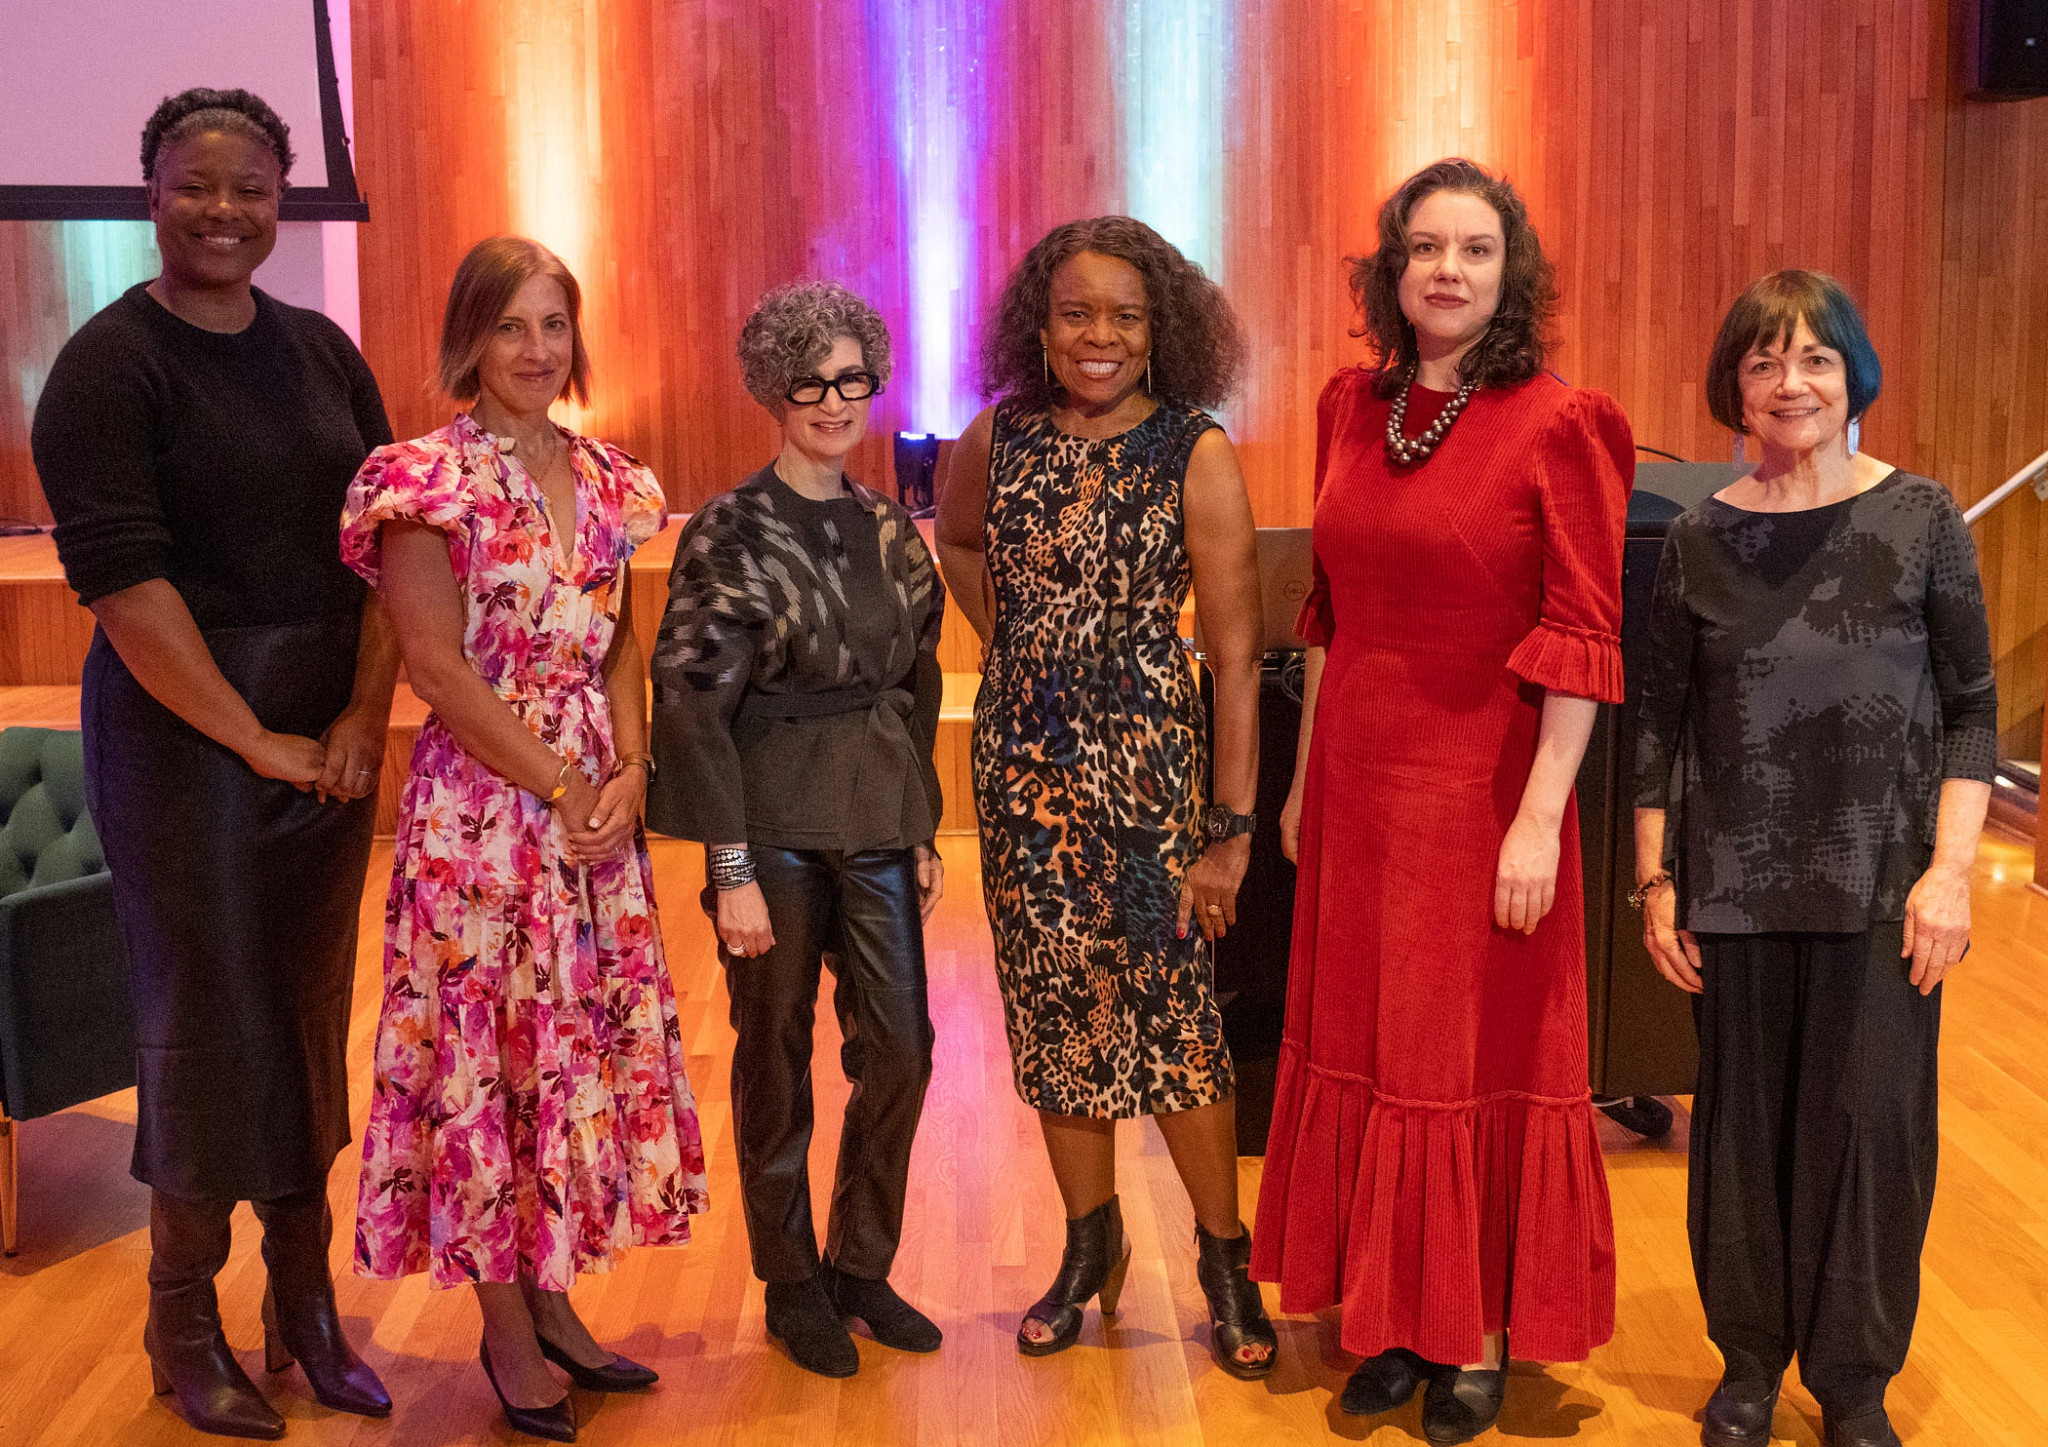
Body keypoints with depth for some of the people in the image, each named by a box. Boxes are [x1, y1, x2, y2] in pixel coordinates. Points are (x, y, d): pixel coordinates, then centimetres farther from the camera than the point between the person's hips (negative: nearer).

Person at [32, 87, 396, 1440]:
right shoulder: (109, 364, -8)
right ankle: (184, 1317, 21)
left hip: (330, 731, 5)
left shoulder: (321, 350, 8)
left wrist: (364, 717, -4)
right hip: (181, 727, -5)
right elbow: (121, 580, -15)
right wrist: (257, 742, -15)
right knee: (206, 1014, 2)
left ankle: (305, 1299, 26)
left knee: (313, 1010, 11)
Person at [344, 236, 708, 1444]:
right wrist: (559, 785, -12)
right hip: (482, 804, -6)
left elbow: (620, 643, 11)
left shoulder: (603, 476, 10)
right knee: (489, 1052, 3)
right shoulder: (430, 481, -8)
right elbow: (436, 665, -13)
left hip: (599, 802, 6)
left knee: (588, 1046, 11)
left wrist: (630, 770, -5)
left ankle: (554, 1303, 25)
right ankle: (505, 1332, 17)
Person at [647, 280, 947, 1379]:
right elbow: (694, 704, -11)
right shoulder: (731, 533, -7)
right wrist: (731, 869, -15)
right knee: (777, 1056, 6)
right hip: (774, 821, -5)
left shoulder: (890, 530, 9)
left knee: (900, 1049, 4)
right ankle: (791, 1283, 23)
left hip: (876, 818, 5)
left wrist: (923, 828, 11)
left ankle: (862, 1265, 25)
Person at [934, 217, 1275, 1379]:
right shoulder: (1001, 440, 2)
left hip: (1147, 759, -4)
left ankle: (1225, 1258, 16)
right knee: (1052, 1004, 10)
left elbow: (1236, 651, -10)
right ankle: (1090, 1242, 27)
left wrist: (1232, 827, -13)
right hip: (1023, 762, 4)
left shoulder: (1196, 454, -9)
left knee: (1170, 1008, -3)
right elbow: (958, 539, 26)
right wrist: (1015, 637, 10)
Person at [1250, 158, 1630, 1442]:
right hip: (1358, 784, 5)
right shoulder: (1352, 409, 6)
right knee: (1365, 1046, 12)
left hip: (1484, 792, -5)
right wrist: (1304, 780, 13)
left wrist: (1540, 816, -17)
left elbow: (1585, 640, -13)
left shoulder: (1559, 425, -10)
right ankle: (1393, 1314, 28)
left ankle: (1481, 1337, 21)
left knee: (1483, 1059, 6)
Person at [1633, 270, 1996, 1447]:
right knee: (1744, 1118, 7)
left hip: (1881, 885, -1)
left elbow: (1973, 708, 1)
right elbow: (1662, 723, 8)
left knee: (1873, 1120, 1)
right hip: (1739, 886, 1)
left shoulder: (1922, 519, 1)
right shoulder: (1702, 540, 5)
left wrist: (1951, 868, -7)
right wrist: (1656, 883, 5)